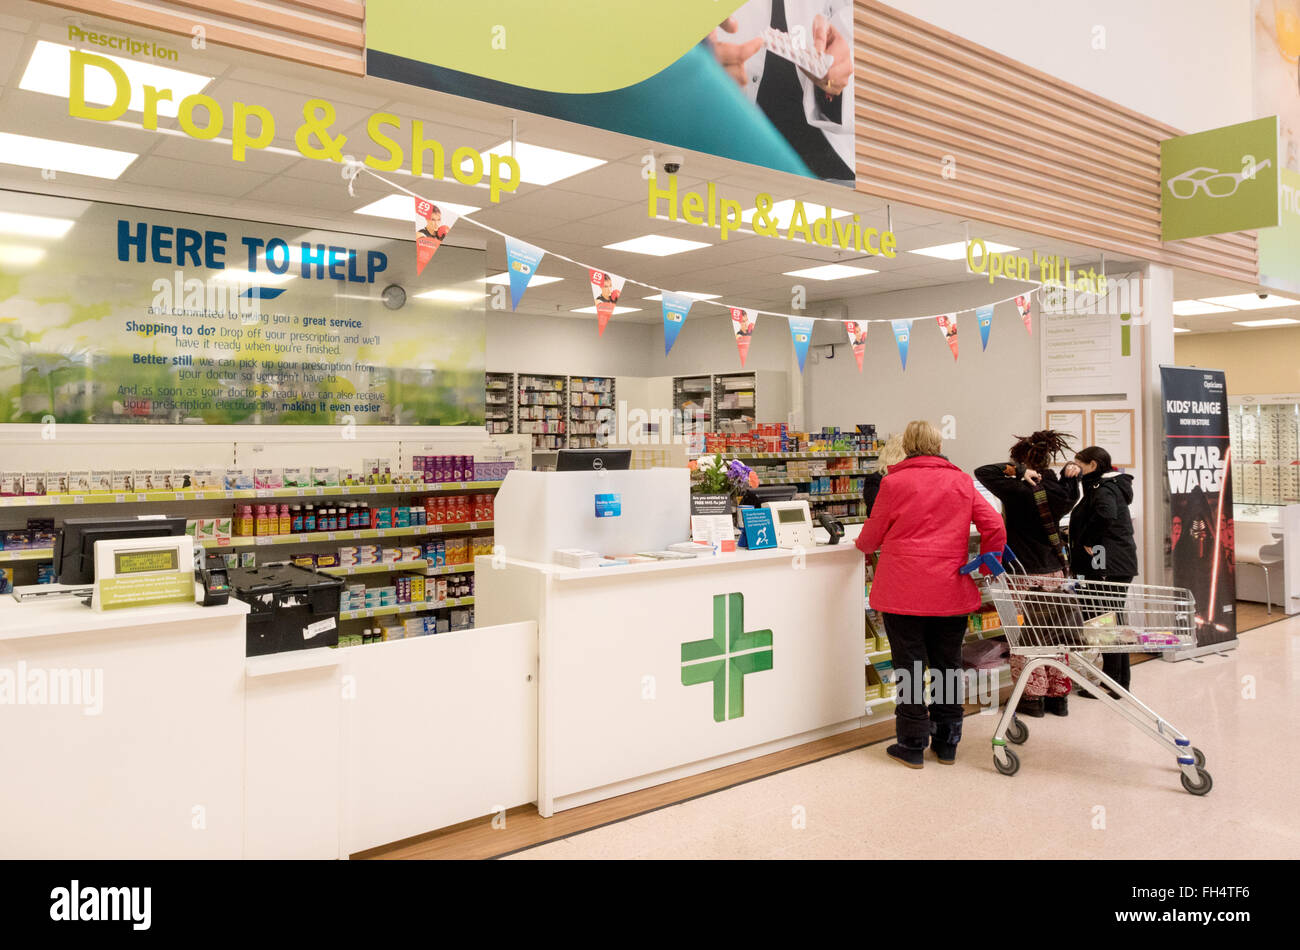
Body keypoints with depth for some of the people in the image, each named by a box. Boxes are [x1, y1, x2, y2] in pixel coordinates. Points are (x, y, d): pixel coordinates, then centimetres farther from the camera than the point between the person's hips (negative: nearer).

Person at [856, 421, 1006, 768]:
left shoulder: (894, 482, -5)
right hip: (951, 592, 3)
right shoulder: (962, 482, 5)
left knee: (910, 667, 5)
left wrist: (863, 545, 25)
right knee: (948, 666, 14)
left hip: (904, 592, -3)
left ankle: (912, 745, 12)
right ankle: (947, 743, 24)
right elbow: (994, 527, 1)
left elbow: (872, 535, 3)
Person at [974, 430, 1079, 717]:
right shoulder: (1056, 489, 3)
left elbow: (982, 472, -20)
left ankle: (1033, 697, 12)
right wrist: (1070, 471, 11)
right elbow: (1070, 497, 27)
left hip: (1026, 573, -7)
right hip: (1055, 570, 7)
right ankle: (1058, 696, 23)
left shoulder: (1020, 490, -17)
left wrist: (1017, 470, -20)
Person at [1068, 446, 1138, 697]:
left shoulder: (1103, 487, -14)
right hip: (1119, 565, 10)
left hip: (1107, 567, -10)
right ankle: (1120, 681, 24)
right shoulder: (1111, 485, 18)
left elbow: (1106, 513, -35)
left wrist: (1086, 541, -23)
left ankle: (1112, 684, 4)